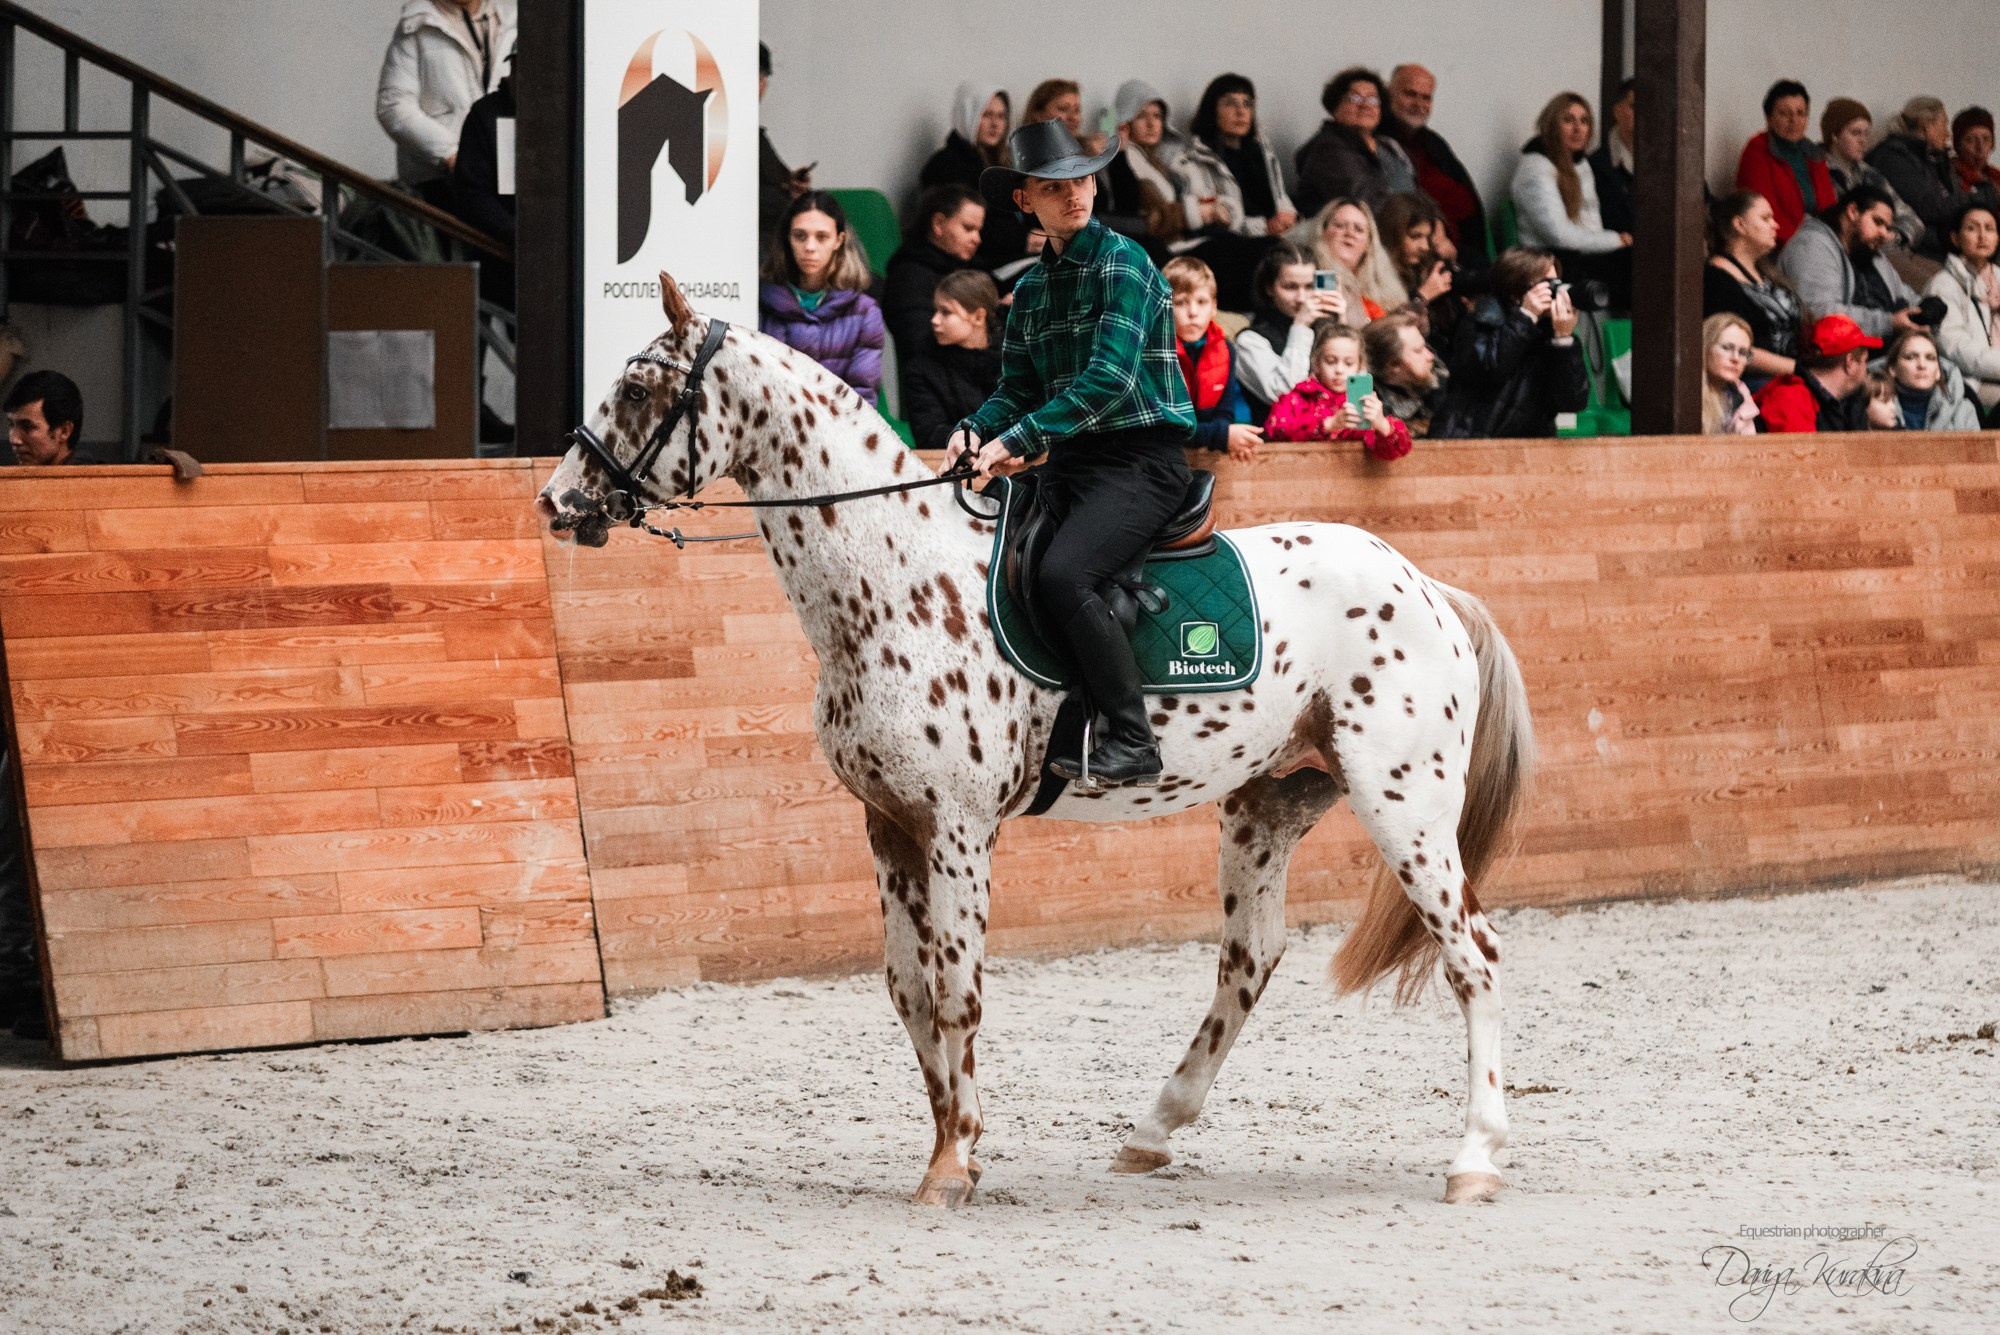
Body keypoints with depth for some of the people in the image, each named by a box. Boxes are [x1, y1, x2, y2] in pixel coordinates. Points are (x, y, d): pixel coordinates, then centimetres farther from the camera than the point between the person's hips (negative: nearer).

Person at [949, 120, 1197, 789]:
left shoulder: (1122, 261, -8)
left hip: (1143, 455, -8)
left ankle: (1131, 744, -23)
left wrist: (1020, 440, -25)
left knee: (1063, 575, -28)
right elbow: (1018, 388, 15)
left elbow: (1111, 376, -19)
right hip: (1071, 460, 8)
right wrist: (977, 431, -9)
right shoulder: (1032, 288, 15)